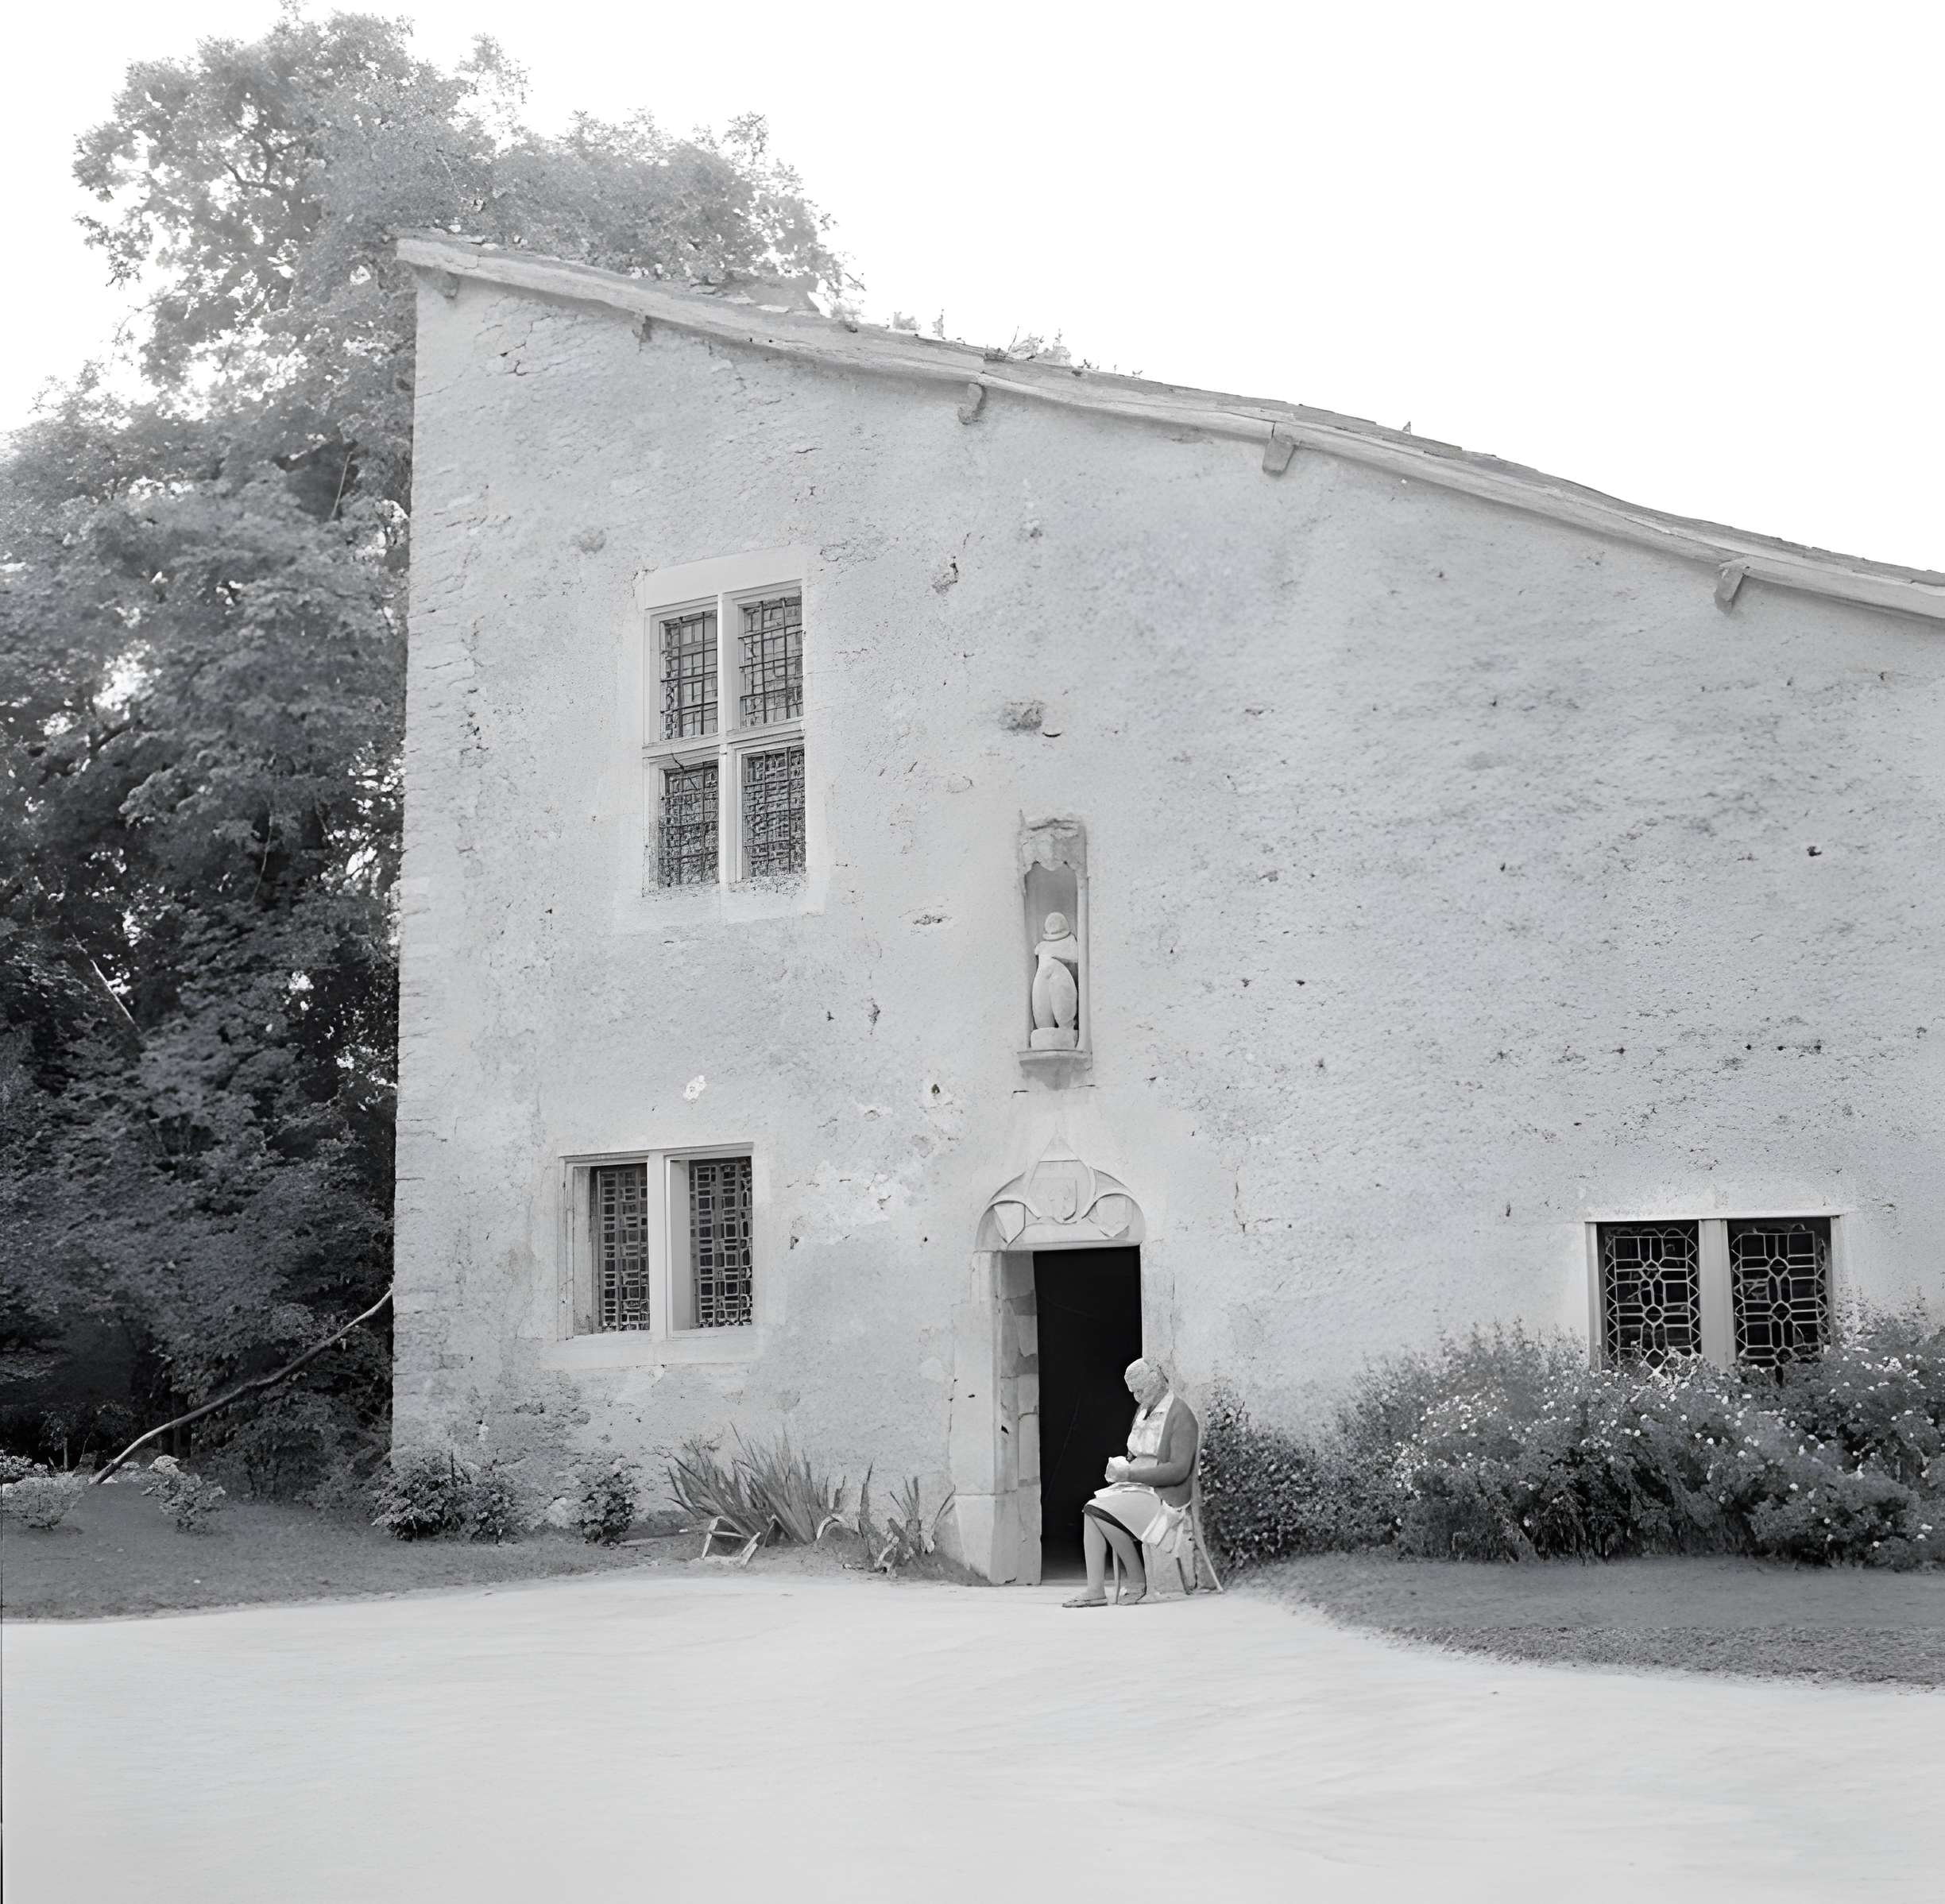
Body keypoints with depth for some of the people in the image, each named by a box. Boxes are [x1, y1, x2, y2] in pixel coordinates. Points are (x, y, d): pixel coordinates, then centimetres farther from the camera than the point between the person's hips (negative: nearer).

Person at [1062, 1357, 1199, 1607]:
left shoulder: (1181, 1416, -11)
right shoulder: (1144, 1411, 16)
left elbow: (1179, 1470, -20)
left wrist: (1130, 1474, -21)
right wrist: (1121, 1466, 4)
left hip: (1165, 1497, -8)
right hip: (1137, 1488, 8)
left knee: (1103, 1511, -26)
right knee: (1091, 1510, -17)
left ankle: (1140, 1584, -12)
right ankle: (1095, 1590, -23)